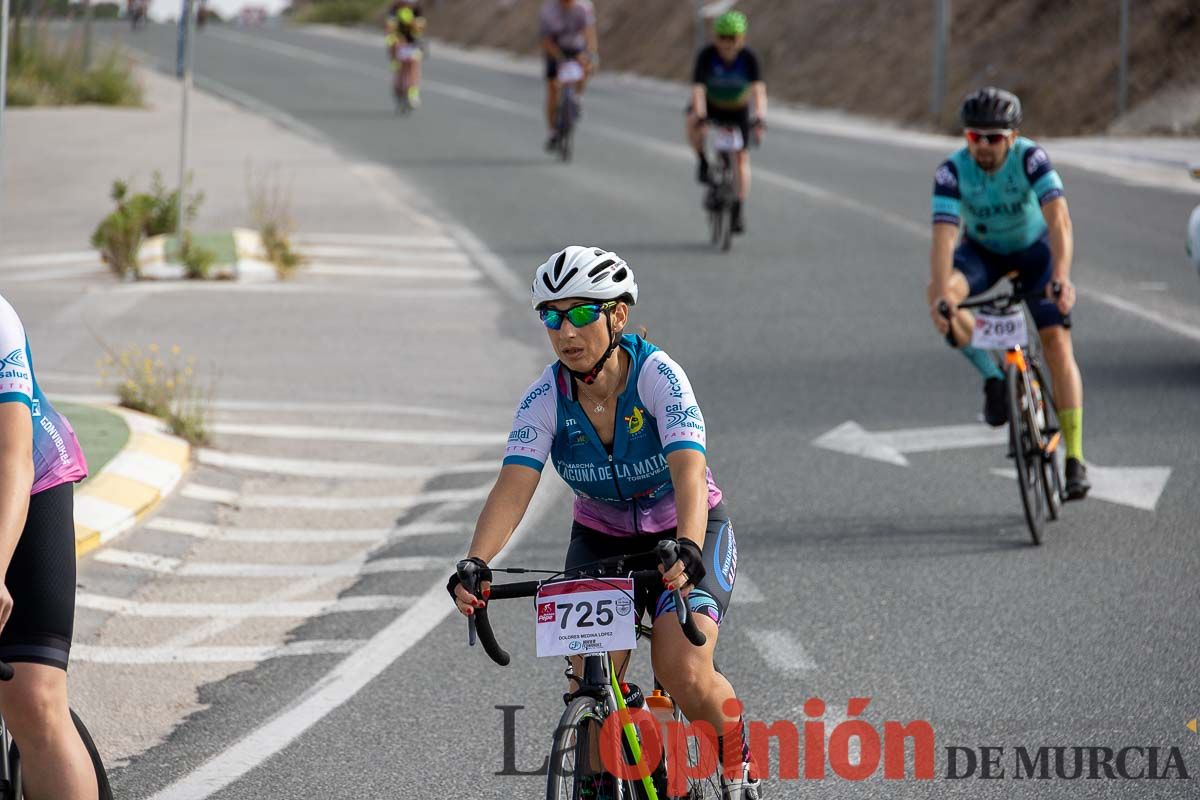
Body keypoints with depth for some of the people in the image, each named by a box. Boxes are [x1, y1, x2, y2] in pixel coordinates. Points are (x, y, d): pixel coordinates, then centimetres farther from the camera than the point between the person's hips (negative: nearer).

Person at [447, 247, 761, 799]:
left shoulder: (657, 375, -27)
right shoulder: (546, 398, -18)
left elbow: (689, 472, -40)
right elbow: (513, 486, -29)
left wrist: (687, 550, -58)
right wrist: (475, 565, -47)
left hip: (685, 532, -3)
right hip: (602, 541, 3)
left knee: (684, 676, -23)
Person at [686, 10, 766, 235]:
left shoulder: (748, 58, -26)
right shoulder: (707, 56, -27)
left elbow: (759, 89, -36)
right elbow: (698, 88, -36)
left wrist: (760, 116, -52)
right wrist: (699, 114, -53)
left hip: (738, 109, 1)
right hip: (711, 104, -1)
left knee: (742, 157, -6)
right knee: (693, 123, -34)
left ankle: (739, 210, 2)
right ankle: (703, 162, -9)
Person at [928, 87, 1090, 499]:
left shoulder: (1030, 158, -31)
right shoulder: (953, 171, -28)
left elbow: (1059, 219, -41)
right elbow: (943, 237, -36)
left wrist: (1061, 278, -56)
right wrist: (942, 296, -51)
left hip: (1034, 248, -1)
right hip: (982, 250, 1)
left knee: (1057, 342, -15)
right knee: (939, 295, -31)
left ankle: (1075, 460, -10)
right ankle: (993, 378, -11)